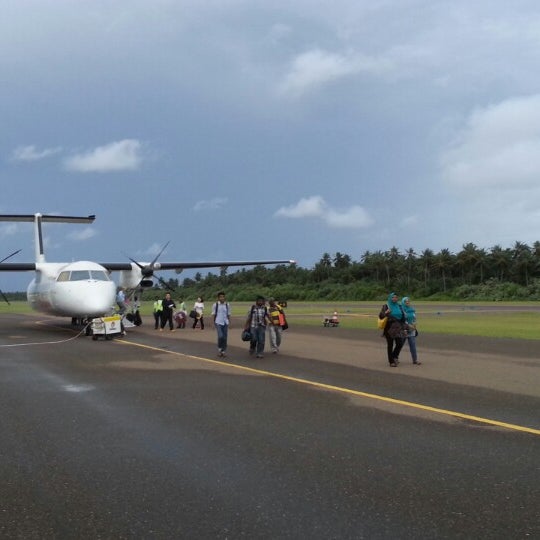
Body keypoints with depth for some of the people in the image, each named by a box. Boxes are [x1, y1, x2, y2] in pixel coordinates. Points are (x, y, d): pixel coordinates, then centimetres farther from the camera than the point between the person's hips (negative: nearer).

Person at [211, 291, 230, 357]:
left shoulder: (227, 305, 5)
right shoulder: (215, 305, -1)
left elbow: (228, 315, 11)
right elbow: (213, 314, 3)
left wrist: (229, 322, 7)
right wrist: (213, 323, -2)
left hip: (225, 323, 3)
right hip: (218, 322, -3)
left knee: (225, 337, 4)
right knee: (220, 336, -17)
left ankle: (224, 351, 15)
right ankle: (219, 349, 5)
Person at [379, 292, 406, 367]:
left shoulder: (399, 306, 10)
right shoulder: (386, 306, -2)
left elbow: (403, 318, 15)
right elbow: (380, 316, -9)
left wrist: (403, 327, 10)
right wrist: (385, 313, -28)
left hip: (398, 327, 3)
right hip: (389, 328, -3)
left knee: (400, 343, -7)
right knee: (390, 345, 1)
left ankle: (395, 357, 16)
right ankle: (391, 362, 7)